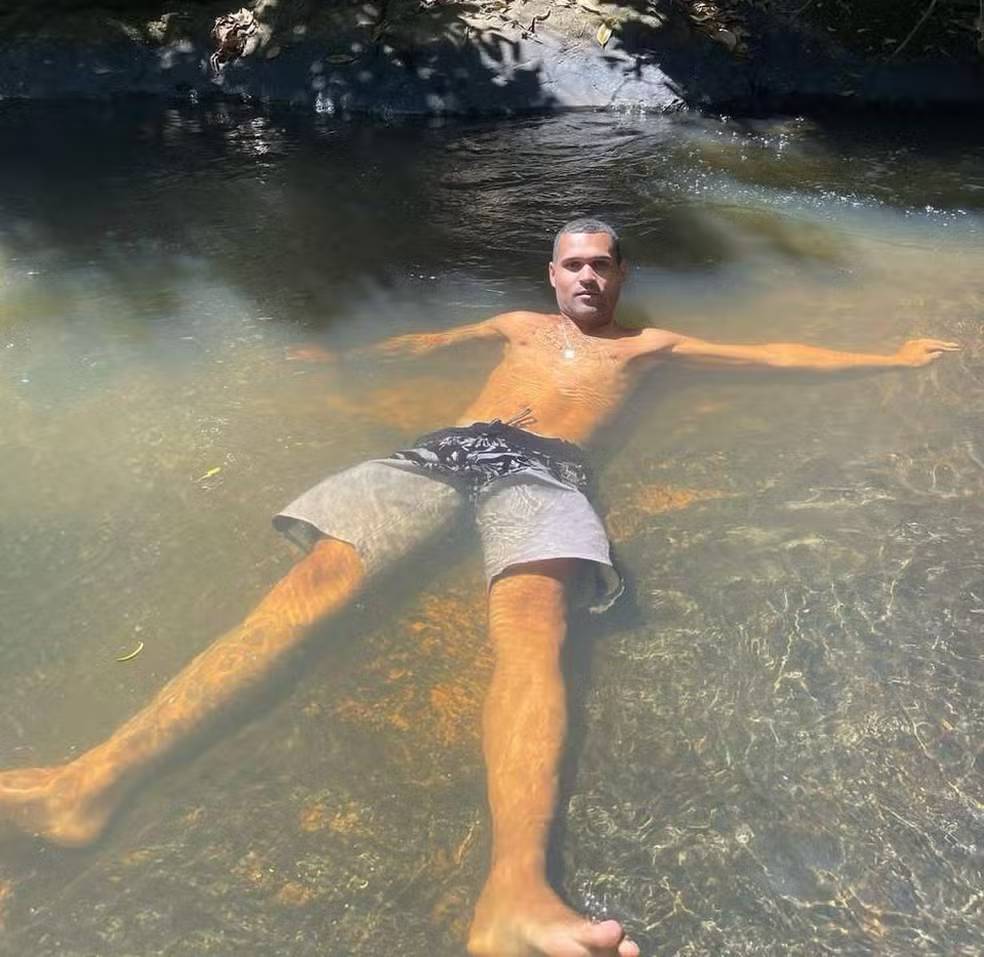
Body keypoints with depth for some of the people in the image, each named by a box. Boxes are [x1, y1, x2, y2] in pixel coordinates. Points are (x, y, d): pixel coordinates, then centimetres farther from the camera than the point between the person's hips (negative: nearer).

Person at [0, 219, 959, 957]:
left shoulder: (648, 342, 30)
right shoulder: (520, 324, 37)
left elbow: (777, 352, 33)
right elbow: (423, 341, 47)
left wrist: (891, 359, 37)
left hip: (542, 467, -2)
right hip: (444, 448, 3)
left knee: (530, 619, -35)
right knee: (316, 576, -22)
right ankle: (99, 777, -32)